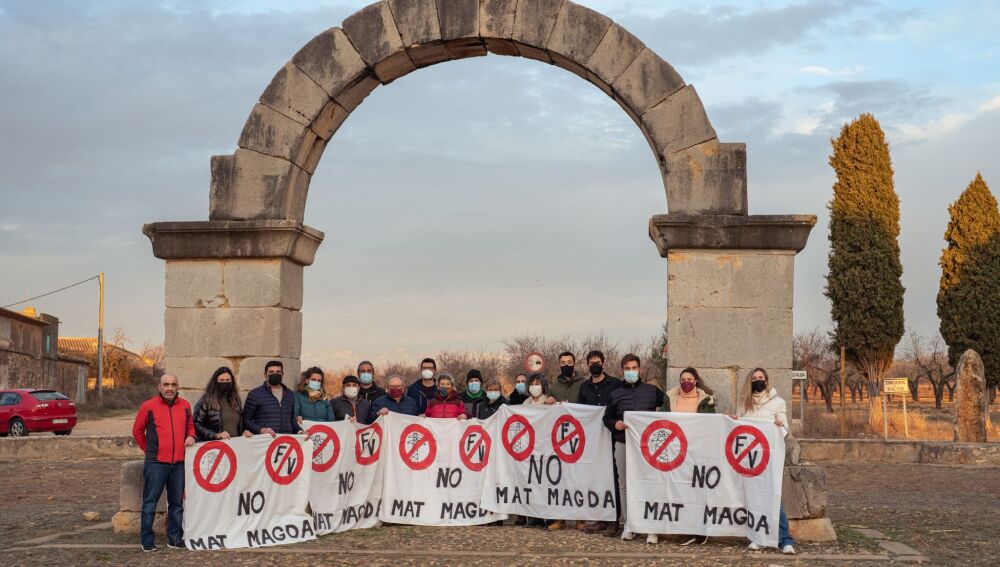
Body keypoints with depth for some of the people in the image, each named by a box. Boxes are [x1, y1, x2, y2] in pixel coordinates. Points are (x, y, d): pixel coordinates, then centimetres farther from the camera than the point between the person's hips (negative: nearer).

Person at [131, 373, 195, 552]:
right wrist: (149, 449, 9)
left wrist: (191, 436, 2)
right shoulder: (148, 406, -3)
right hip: (156, 463, -4)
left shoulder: (185, 406, 9)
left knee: (177, 502, 10)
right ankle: (147, 540, 6)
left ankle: (175, 538, 20)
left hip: (179, 463, 4)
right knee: (150, 502, -1)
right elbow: (137, 431, 7)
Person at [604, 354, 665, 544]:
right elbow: (607, 417, 15)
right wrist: (615, 424, -4)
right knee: (624, 485, 6)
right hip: (623, 444, 2)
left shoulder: (652, 391, 7)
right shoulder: (616, 394, 11)